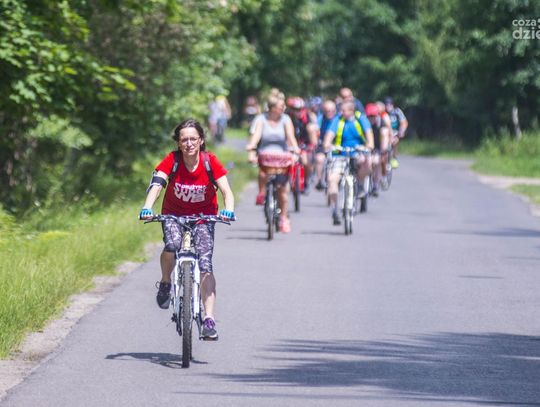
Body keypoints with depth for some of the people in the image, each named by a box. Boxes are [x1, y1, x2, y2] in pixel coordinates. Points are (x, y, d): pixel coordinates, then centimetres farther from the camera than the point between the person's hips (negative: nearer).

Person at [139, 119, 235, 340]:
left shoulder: (210, 161, -16)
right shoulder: (172, 160, -17)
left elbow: (226, 190, -22)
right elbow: (156, 185, -28)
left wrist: (228, 210, -43)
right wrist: (147, 208, -46)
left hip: (203, 216, 0)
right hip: (173, 214, 0)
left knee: (205, 264, -17)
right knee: (172, 245, -32)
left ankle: (209, 318, -18)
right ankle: (165, 283, -2)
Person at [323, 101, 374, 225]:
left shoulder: (360, 119, -2)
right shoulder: (338, 120, 0)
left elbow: (368, 131, -17)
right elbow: (330, 133, -15)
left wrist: (370, 143, -38)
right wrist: (327, 143, -37)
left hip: (359, 153, -1)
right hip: (340, 155, 1)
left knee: (366, 161, -35)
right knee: (332, 179, -19)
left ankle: (359, 184, -6)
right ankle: (334, 210, -7)